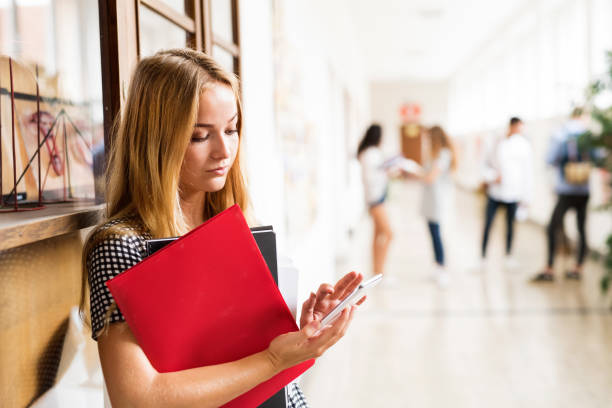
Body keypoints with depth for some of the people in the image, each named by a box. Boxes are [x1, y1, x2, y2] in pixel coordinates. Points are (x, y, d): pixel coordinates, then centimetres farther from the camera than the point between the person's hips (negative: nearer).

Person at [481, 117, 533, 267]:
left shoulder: (524, 146, 2)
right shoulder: (498, 144, 7)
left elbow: (527, 172, 2)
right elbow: (486, 164, 10)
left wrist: (526, 197, -1)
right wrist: (492, 177, -10)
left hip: (513, 194, -1)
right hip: (495, 192, 1)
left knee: (510, 224, 8)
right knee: (487, 224, -2)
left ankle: (508, 255, 23)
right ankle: (482, 255, 6)